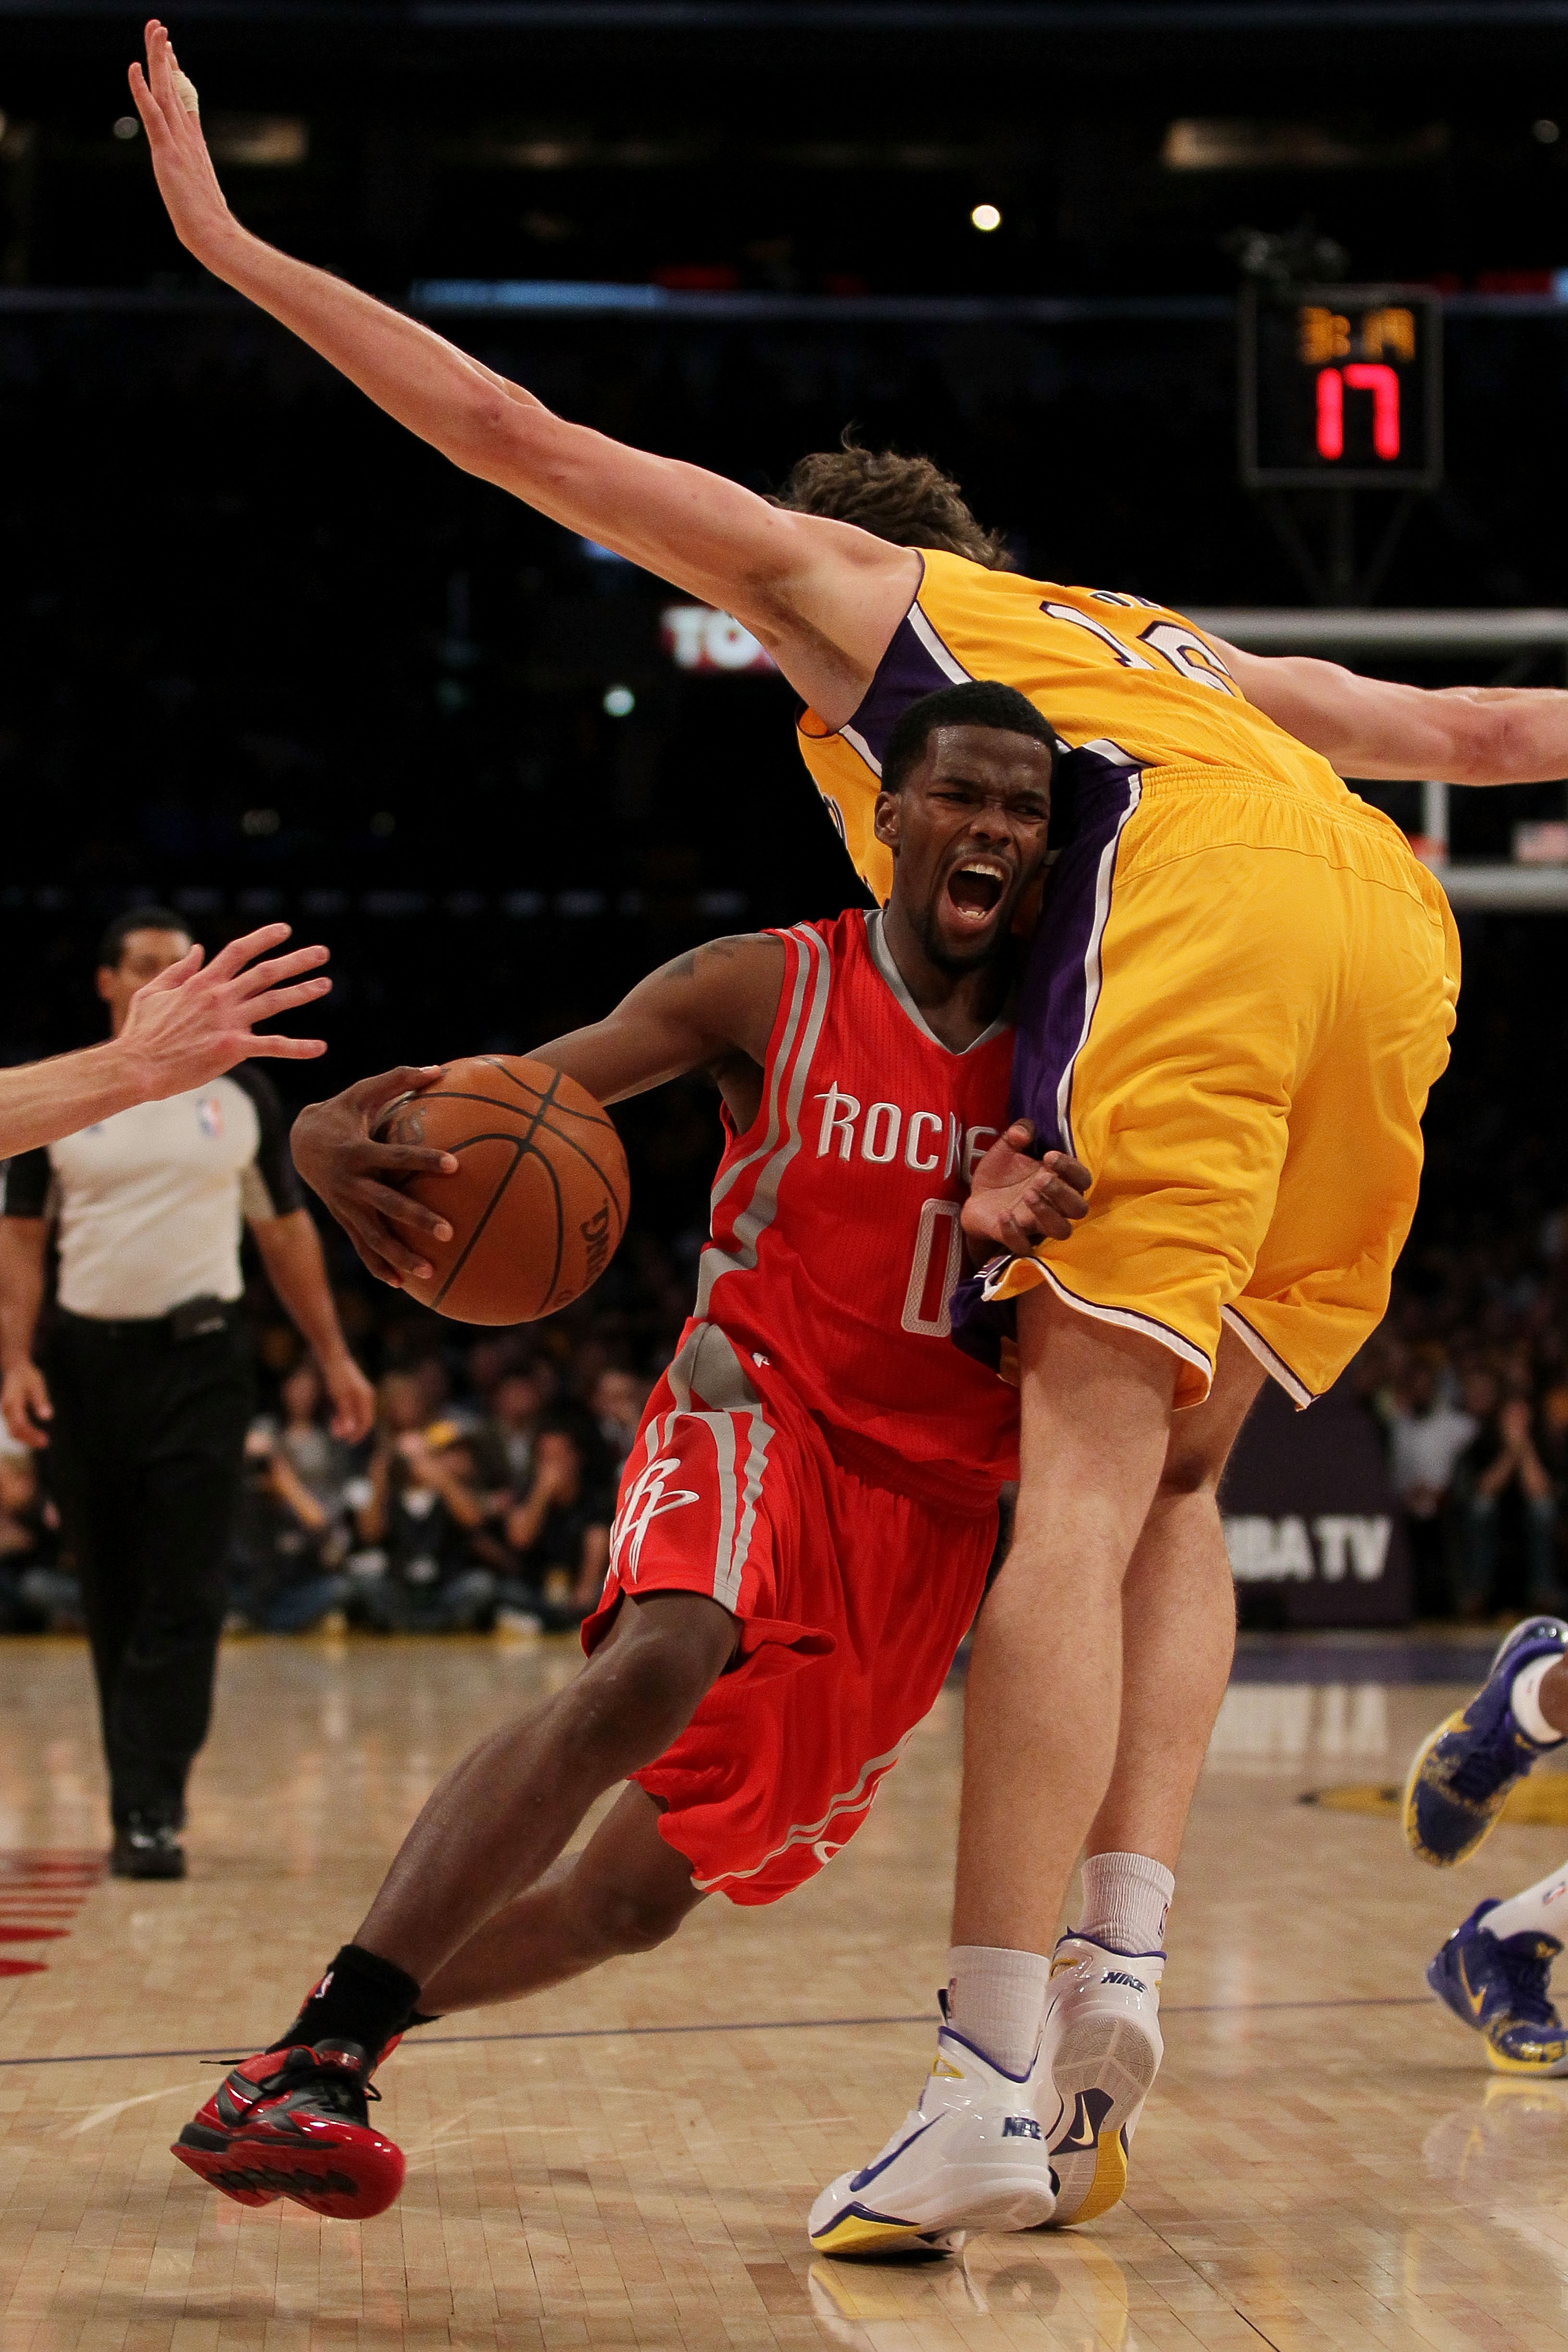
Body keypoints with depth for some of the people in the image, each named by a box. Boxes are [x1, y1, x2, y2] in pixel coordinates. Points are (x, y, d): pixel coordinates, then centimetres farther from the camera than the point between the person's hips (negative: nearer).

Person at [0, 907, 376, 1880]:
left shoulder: (241, 1095, 5)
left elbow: (287, 1228, 12)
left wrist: (334, 1355, 8)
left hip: (202, 1360, -1)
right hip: (90, 1360, 1)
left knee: (185, 1599, -10)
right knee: (112, 1598, 7)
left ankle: (149, 1810, -13)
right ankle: (144, 1802, 20)